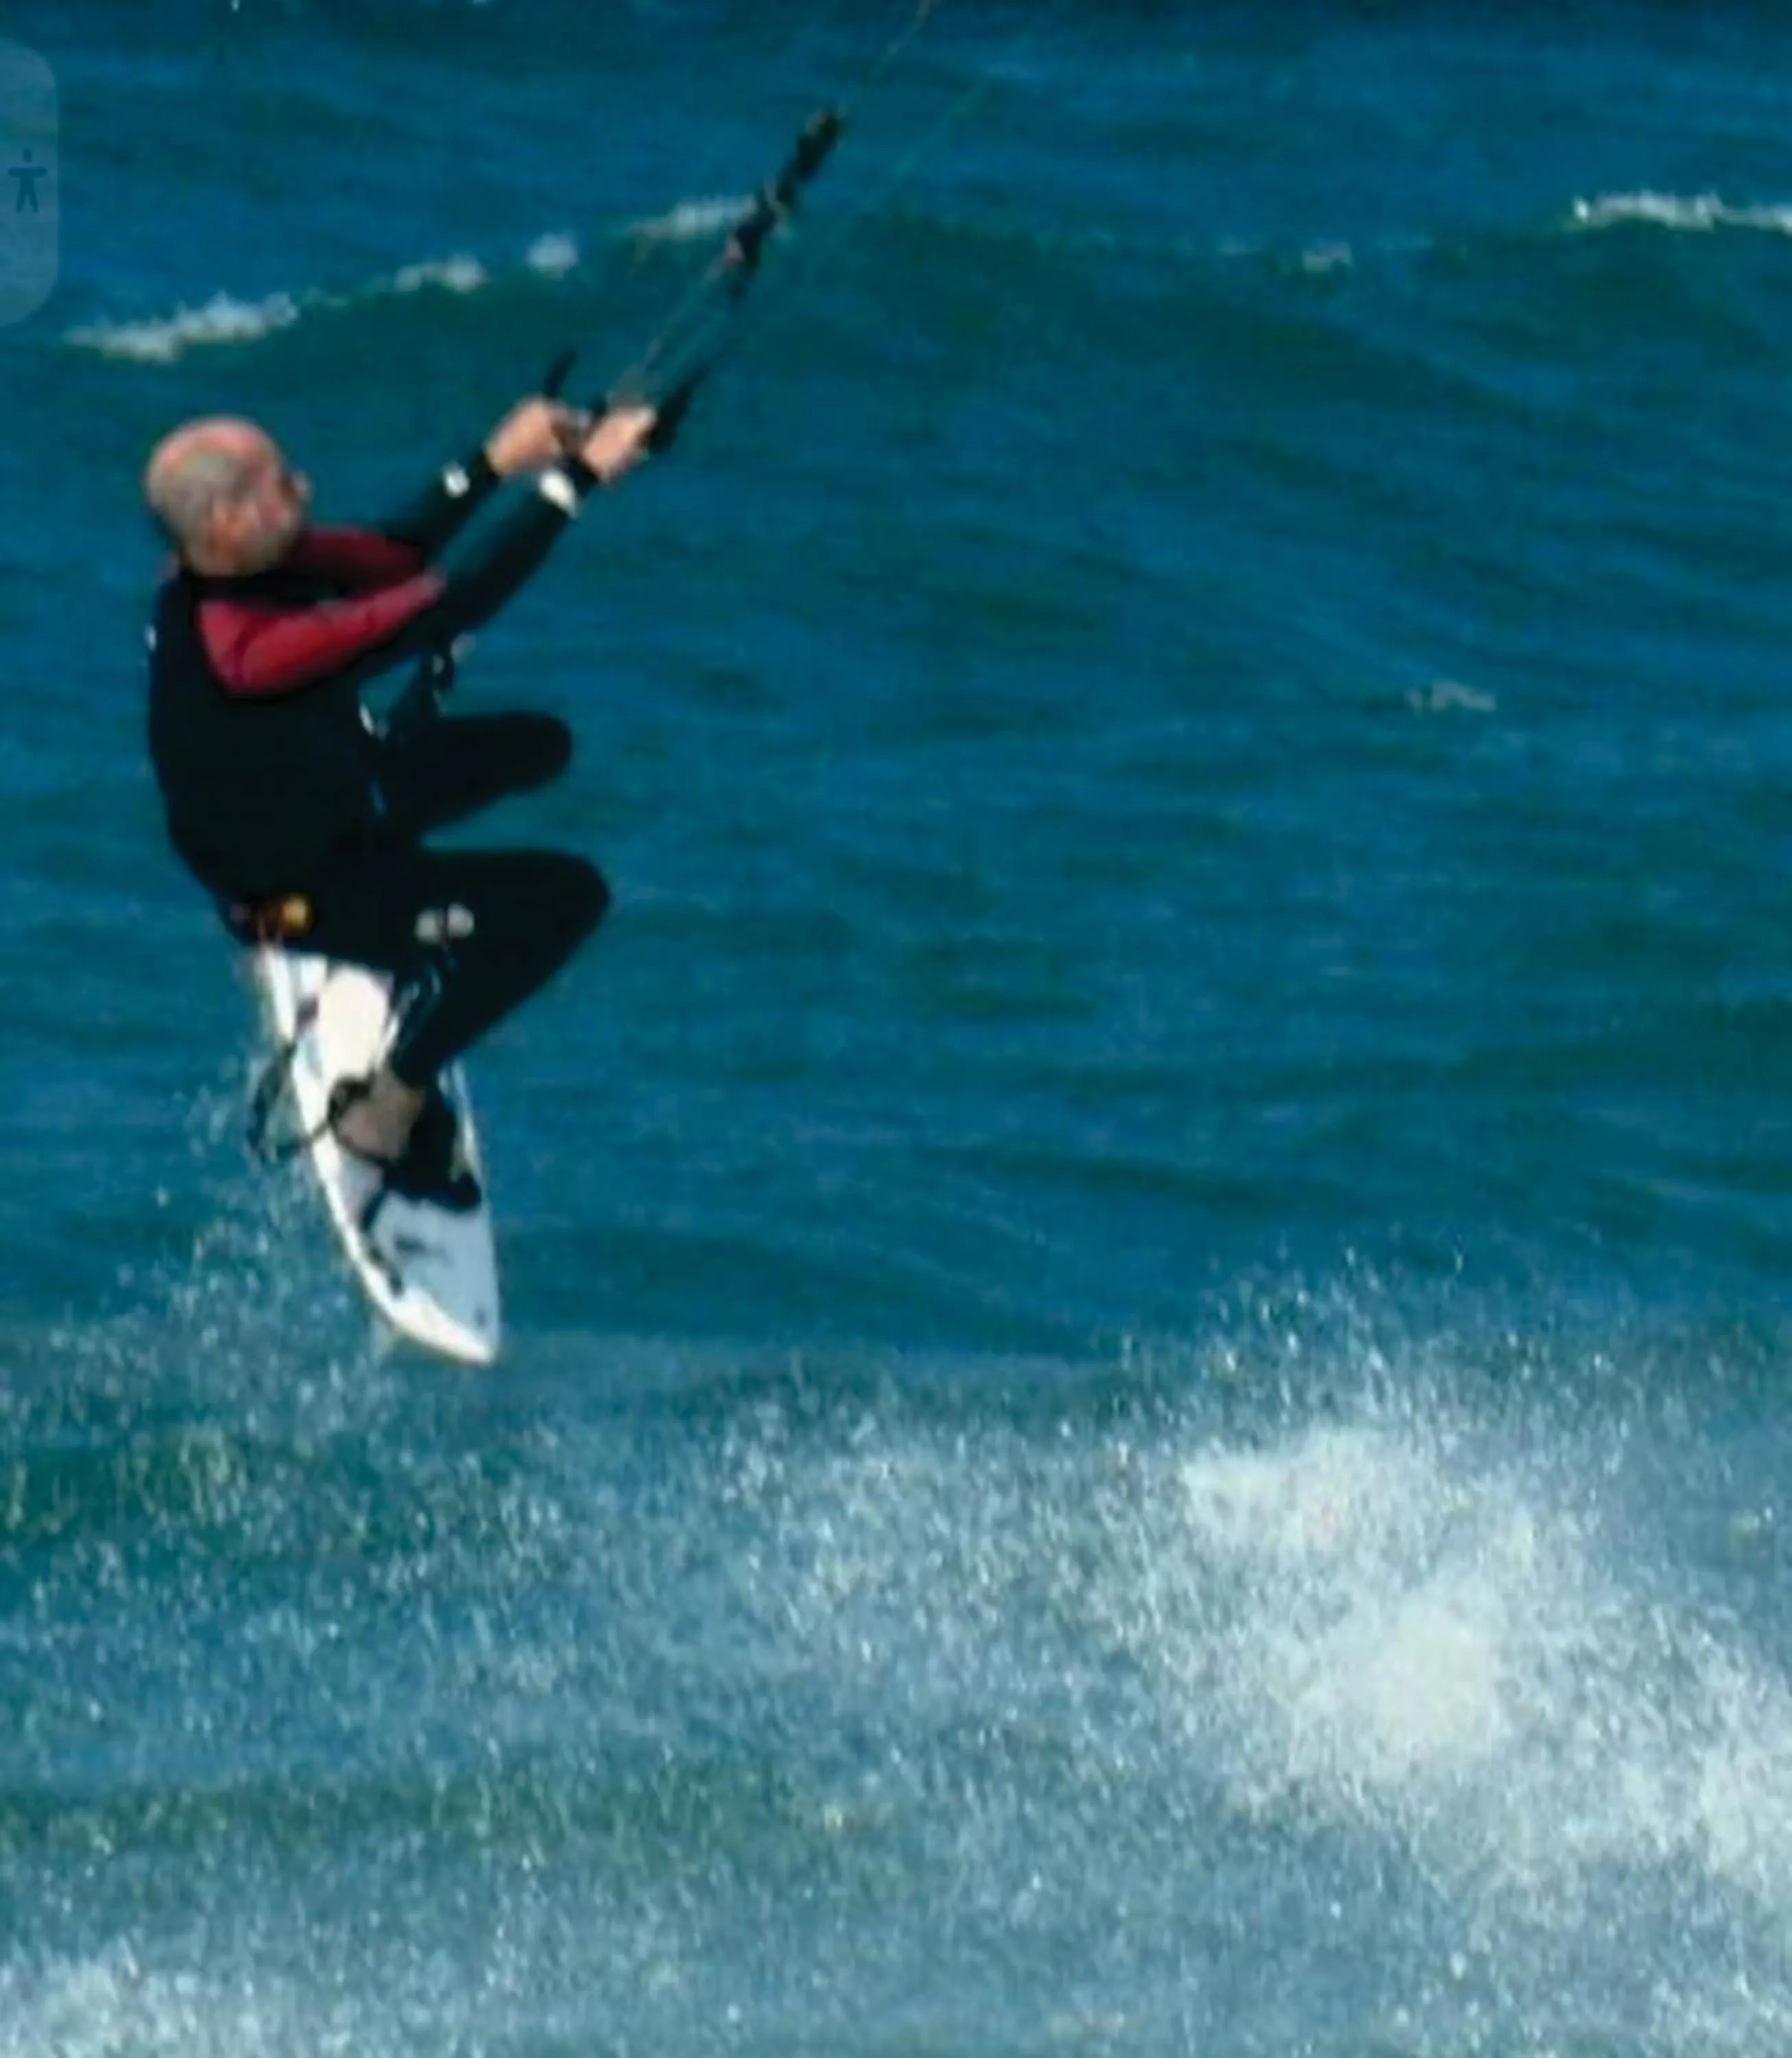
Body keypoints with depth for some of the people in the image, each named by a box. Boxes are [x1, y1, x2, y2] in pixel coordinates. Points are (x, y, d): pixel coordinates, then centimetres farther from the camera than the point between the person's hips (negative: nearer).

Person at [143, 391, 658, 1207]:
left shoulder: (216, 565, -15)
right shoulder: (243, 645, -41)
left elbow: (389, 556, -4)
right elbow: (454, 606, -39)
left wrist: (494, 462, -13)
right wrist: (575, 477, -35)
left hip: (330, 795, 9)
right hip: (303, 895, -9)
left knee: (537, 744, 14)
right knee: (567, 896, -18)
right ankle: (388, 1109, -3)